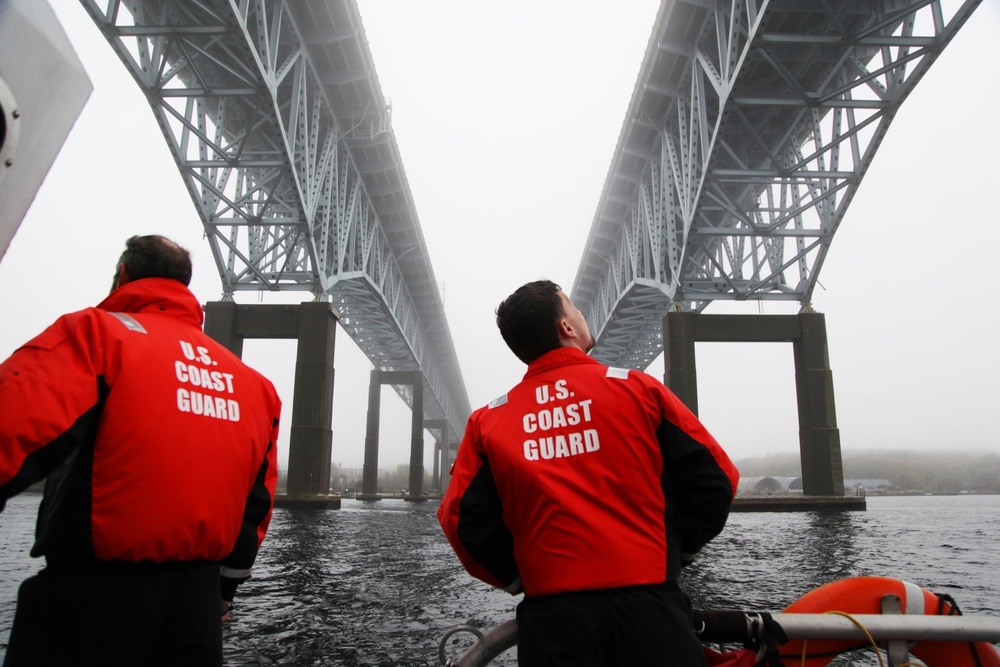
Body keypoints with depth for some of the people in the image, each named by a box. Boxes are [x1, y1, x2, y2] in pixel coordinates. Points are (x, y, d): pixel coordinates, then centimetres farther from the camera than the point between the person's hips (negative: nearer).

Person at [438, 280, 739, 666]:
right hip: (648, 606, -1)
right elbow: (713, 481, 1)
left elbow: (462, 519, -1)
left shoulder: (487, 421, 3)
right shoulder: (637, 388, -2)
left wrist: (518, 578, 11)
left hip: (551, 614, 2)